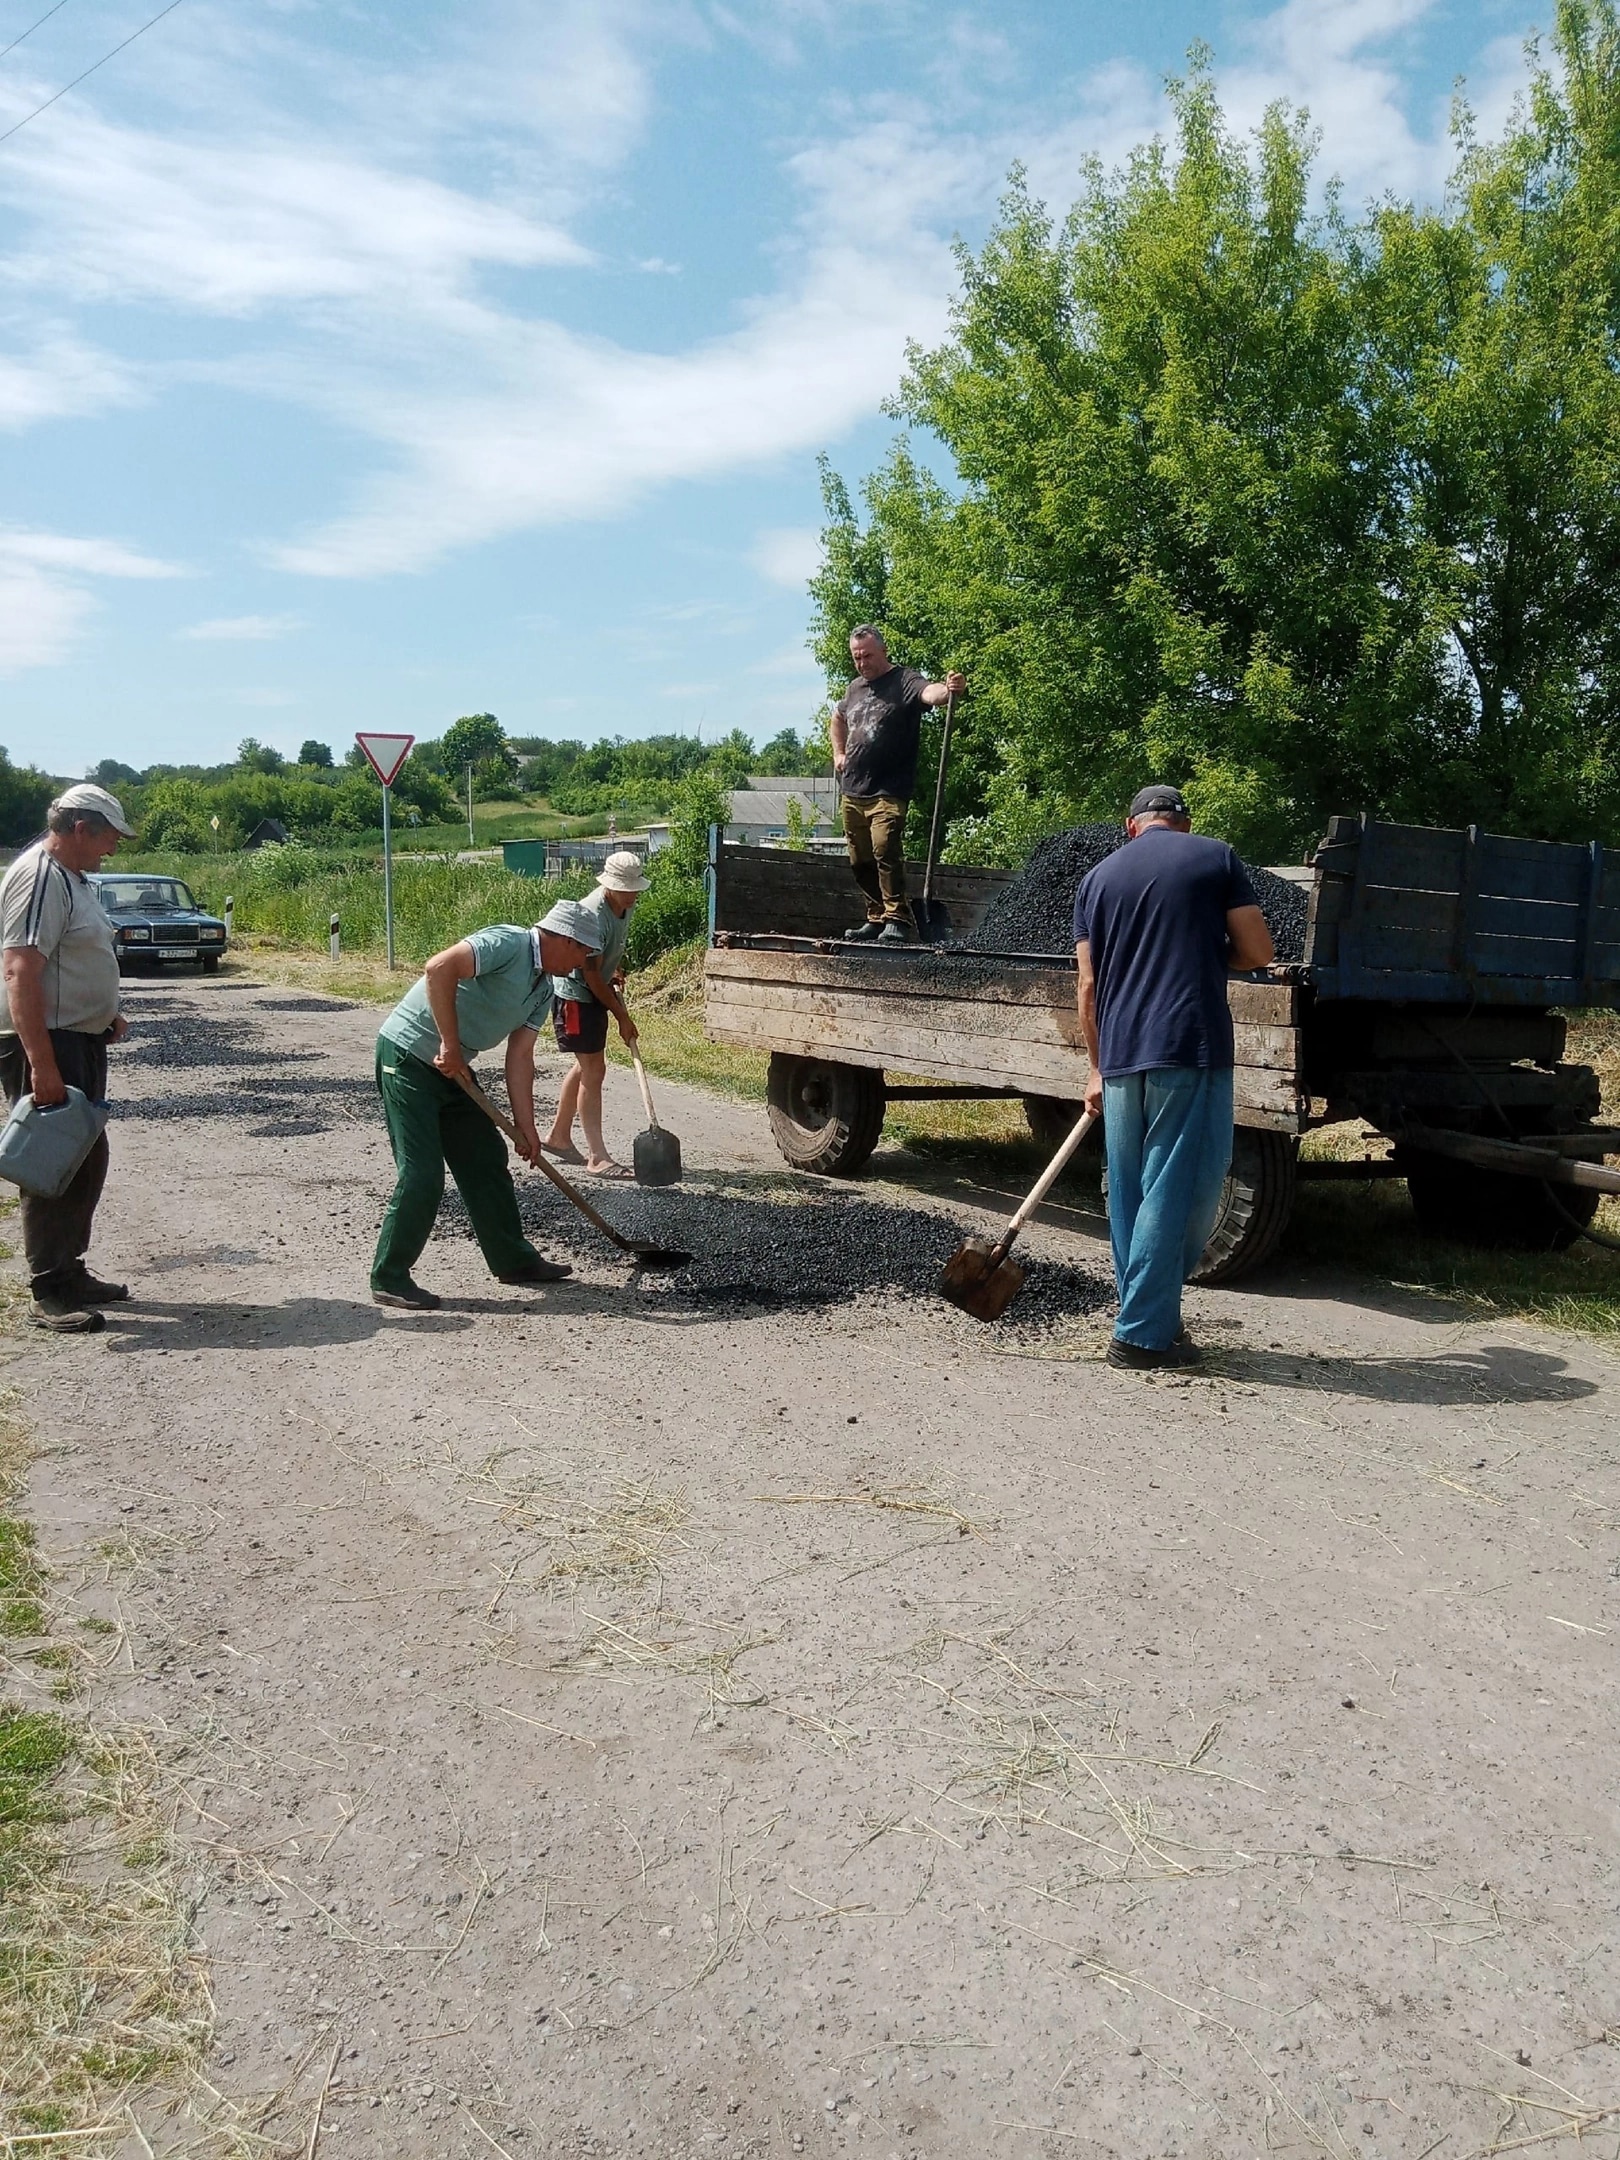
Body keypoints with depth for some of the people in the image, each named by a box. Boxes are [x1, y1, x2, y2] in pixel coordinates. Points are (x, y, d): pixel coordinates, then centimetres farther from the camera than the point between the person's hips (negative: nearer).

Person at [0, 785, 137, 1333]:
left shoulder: (71, 878, 15)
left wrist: (106, 1015, 16)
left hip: (80, 1041, 11)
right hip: (46, 1043, -10)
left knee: (86, 1160, 16)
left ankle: (70, 1273, 27)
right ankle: (49, 1296, 0)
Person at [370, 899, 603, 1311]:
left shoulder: (543, 990, 9)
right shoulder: (509, 943, -19)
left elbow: (519, 1057, 9)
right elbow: (438, 968, -32)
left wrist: (526, 1128, 4)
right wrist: (450, 1044, -28)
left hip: (452, 1068, 10)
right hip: (408, 1056, -10)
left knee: (487, 1160, 14)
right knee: (422, 1174, -10)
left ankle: (512, 1259, 26)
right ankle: (389, 1279, 1)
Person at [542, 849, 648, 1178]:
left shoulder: (625, 905, -3)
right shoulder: (593, 916, -29)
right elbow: (591, 976, -24)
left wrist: (617, 971, 5)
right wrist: (622, 1017, -18)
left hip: (596, 993, 9)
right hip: (574, 994, -9)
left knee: (586, 1067, 15)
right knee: (593, 1071, -9)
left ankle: (558, 1136, 29)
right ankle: (597, 1157, -7)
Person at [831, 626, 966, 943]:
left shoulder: (904, 681, -5)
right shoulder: (855, 687, 17)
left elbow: (929, 692, -28)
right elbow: (837, 716, 38)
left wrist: (949, 690, -50)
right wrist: (838, 753, 25)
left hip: (888, 793, -7)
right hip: (852, 791, 8)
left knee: (885, 850, -23)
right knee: (861, 861, 10)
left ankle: (898, 920, -20)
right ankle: (877, 918, 22)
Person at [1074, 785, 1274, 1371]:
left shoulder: (1098, 877, 14)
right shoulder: (1215, 858, 6)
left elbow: (1089, 985, 13)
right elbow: (1257, 950, 4)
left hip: (1121, 1056, 4)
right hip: (1192, 1049, -4)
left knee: (1128, 1192, 12)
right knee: (1180, 1190, -2)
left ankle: (1144, 1321, 19)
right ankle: (1142, 1333, -2)